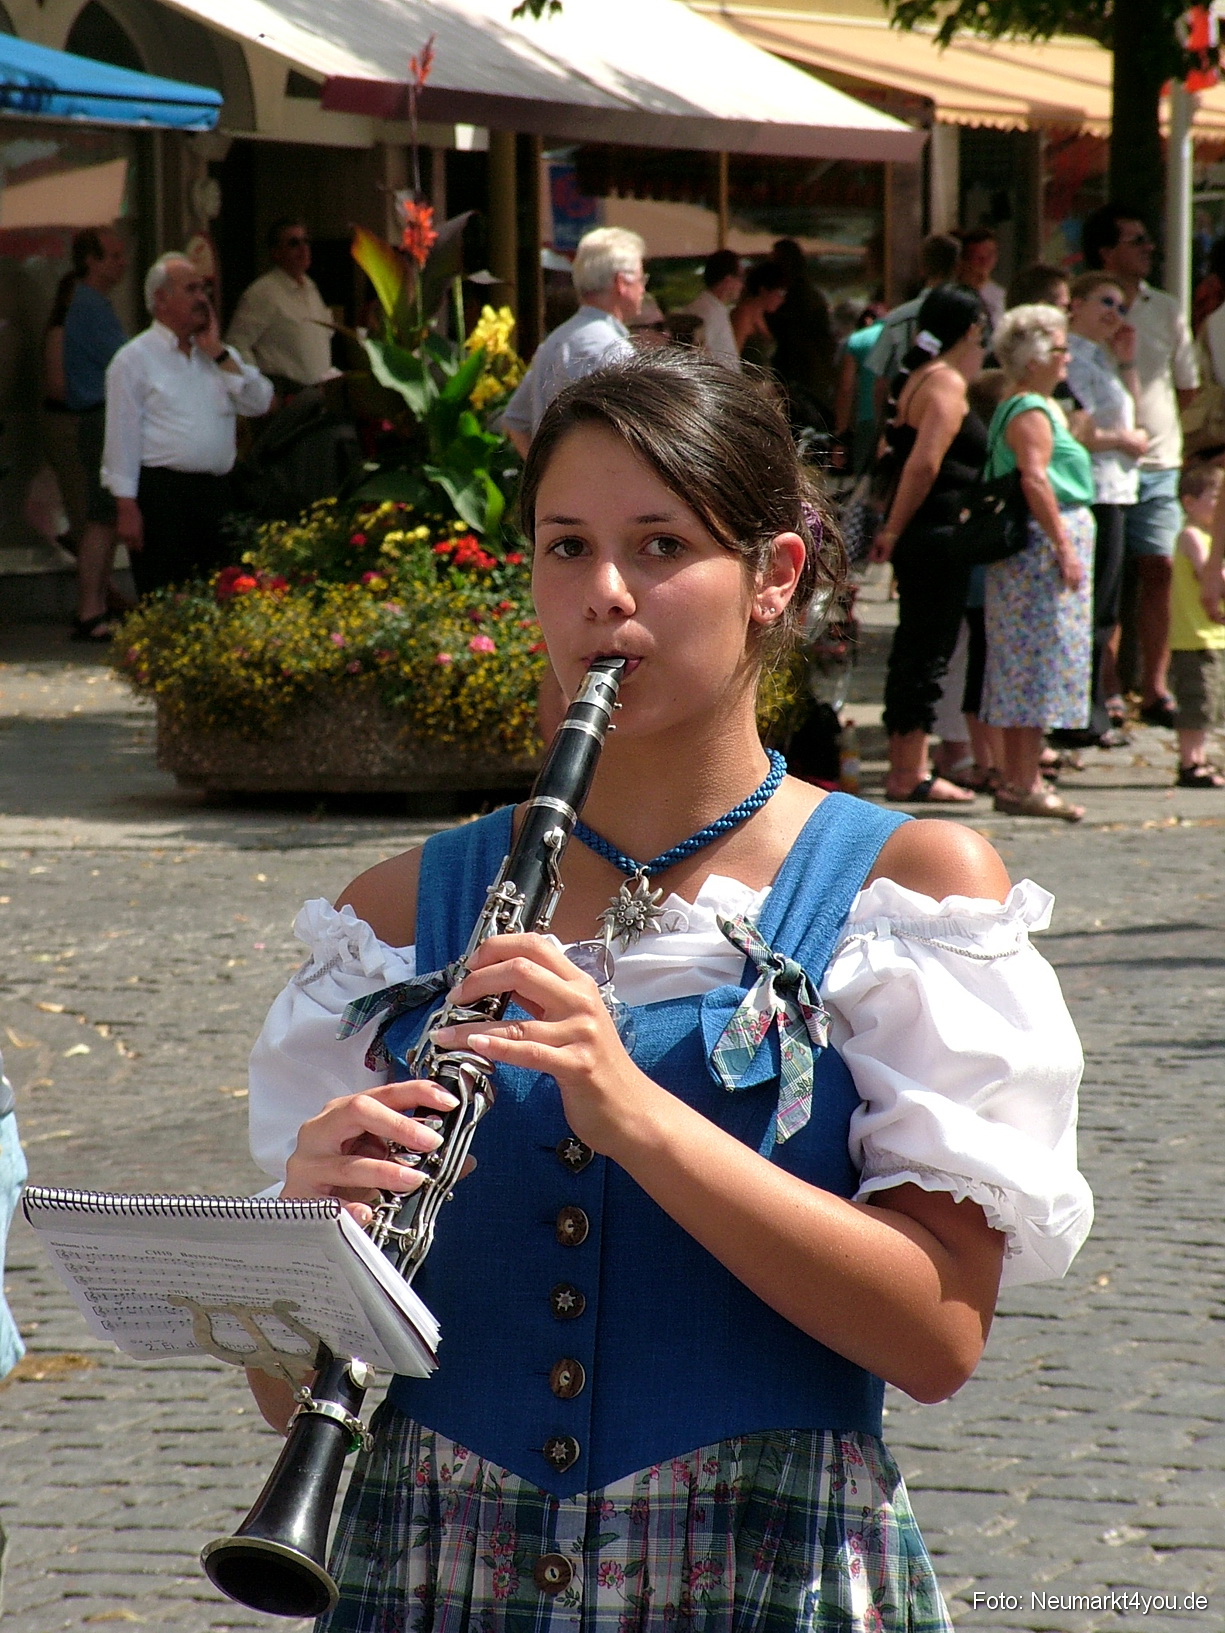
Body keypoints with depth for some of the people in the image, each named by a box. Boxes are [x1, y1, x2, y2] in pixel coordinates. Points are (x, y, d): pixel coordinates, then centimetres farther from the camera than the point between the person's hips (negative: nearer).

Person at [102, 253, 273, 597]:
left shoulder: (219, 355, 16)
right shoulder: (134, 358, 0)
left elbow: (261, 403, 4)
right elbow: (122, 436, -5)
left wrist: (218, 354, 0)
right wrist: (127, 508, -12)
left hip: (215, 491, 6)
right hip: (163, 492, -5)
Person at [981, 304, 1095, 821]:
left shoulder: (1039, 405, 19)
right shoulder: (1031, 411, -13)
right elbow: (1035, 479, -22)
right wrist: (1064, 546, -24)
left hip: (1033, 550, 11)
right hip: (1042, 544, -11)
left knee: (1022, 669, 11)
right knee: (1041, 661, -9)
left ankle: (1018, 779, 15)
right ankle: (1024, 784, -9)